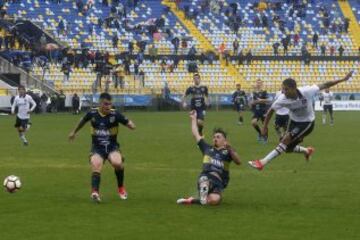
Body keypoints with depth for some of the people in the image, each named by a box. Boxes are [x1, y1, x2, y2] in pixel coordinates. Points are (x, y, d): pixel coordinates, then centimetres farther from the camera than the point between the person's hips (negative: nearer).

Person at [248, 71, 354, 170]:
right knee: (288, 148, 5)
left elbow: (324, 86, -19)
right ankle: (307, 151, 38)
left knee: (286, 140, -20)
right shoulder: (283, 99, -23)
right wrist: (265, 127, -11)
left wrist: (343, 79, -14)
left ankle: (263, 162, -23)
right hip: (294, 122, 4)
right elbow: (271, 111, -8)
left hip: (307, 123, -4)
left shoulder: (306, 91, -30)